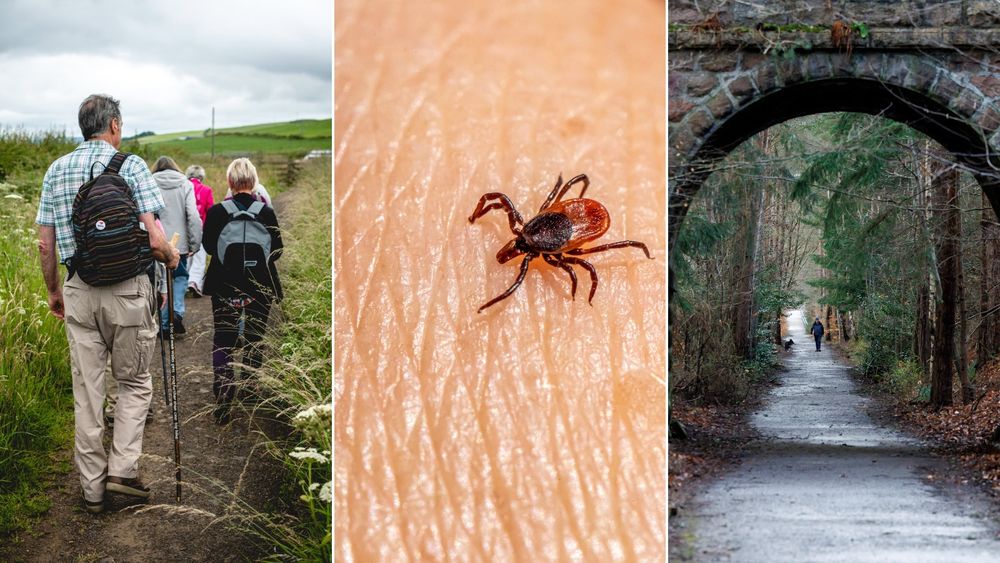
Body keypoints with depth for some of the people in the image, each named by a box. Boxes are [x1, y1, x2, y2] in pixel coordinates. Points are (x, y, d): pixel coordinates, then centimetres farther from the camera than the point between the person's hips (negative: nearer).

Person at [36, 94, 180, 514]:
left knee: (86, 391, 8)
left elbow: (45, 244, 8)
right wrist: (171, 257, 8)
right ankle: (122, 469, 2)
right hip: (127, 289, -4)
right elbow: (154, 240, -13)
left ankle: (92, 488, 14)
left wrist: (53, 291, 20)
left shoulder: (56, 170, 7)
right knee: (134, 383, 13)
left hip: (78, 291, 4)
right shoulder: (130, 165, -7)